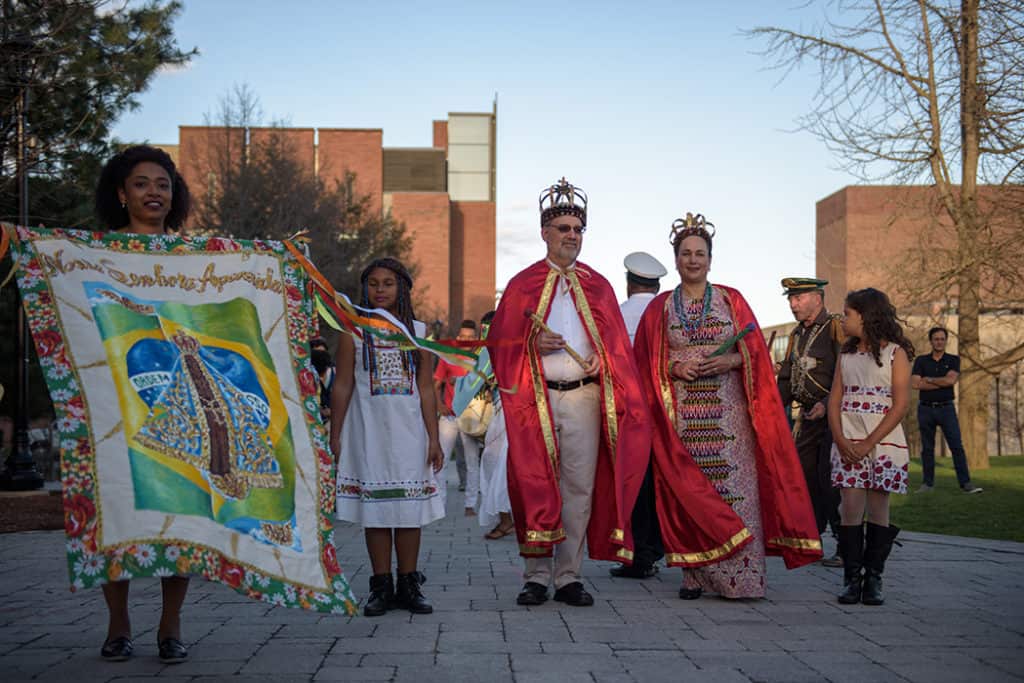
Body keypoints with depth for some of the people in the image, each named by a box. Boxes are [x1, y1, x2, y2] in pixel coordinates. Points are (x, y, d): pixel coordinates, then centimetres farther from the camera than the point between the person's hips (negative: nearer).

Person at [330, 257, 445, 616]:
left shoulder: (417, 331, 7)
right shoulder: (353, 331, 3)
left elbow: (426, 390, 6)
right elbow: (342, 387, 2)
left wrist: (433, 438, 2)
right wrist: (334, 436, -1)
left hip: (409, 429, 1)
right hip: (368, 428, -1)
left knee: (410, 508, 1)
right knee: (375, 508, 0)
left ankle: (409, 585, 9)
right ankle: (382, 586, 7)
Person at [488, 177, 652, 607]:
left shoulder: (597, 286, 14)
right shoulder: (523, 284, 9)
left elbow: (616, 342, 14)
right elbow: (499, 342, 6)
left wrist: (603, 360, -7)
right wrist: (533, 344, -12)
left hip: (584, 397, 2)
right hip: (536, 398, -1)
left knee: (579, 487, -1)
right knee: (535, 485, -2)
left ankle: (569, 576, 6)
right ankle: (536, 577, 6)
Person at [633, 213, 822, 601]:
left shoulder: (731, 301, 10)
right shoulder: (660, 308, 11)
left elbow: (755, 352, 8)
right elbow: (647, 362, 10)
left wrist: (730, 360, -11)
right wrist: (674, 367, -9)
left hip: (727, 413, 0)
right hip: (681, 416, 1)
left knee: (735, 488, -7)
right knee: (688, 492, -2)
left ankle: (741, 576, -5)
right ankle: (694, 575, 3)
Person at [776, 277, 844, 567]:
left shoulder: (836, 328, -10)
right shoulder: (797, 334, 15)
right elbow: (787, 379, 18)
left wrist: (827, 404, -27)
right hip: (809, 417, 8)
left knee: (831, 481, -8)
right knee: (803, 475, 9)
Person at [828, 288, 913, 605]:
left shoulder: (895, 352, 0)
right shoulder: (846, 353, 13)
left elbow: (900, 404, -7)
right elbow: (835, 399, 8)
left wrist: (870, 443, -14)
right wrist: (840, 439, -8)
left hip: (884, 440, -3)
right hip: (848, 442, 3)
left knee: (878, 508, 0)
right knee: (851, 506, -5)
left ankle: (873, 579, 7)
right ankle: (852, 578, 0)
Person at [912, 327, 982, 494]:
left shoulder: (953, 360, 5)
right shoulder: (921, 360, 5)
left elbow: (951, 380, -13)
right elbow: (914, 384, -9)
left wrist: (928, 379, -6)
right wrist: (942, 383, -10)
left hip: (946, 408, -1)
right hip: (925, 409, 1)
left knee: (957, 446, -8)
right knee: (927, 448, 6)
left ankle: (965, 483, -9)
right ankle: (928, 483, 13)